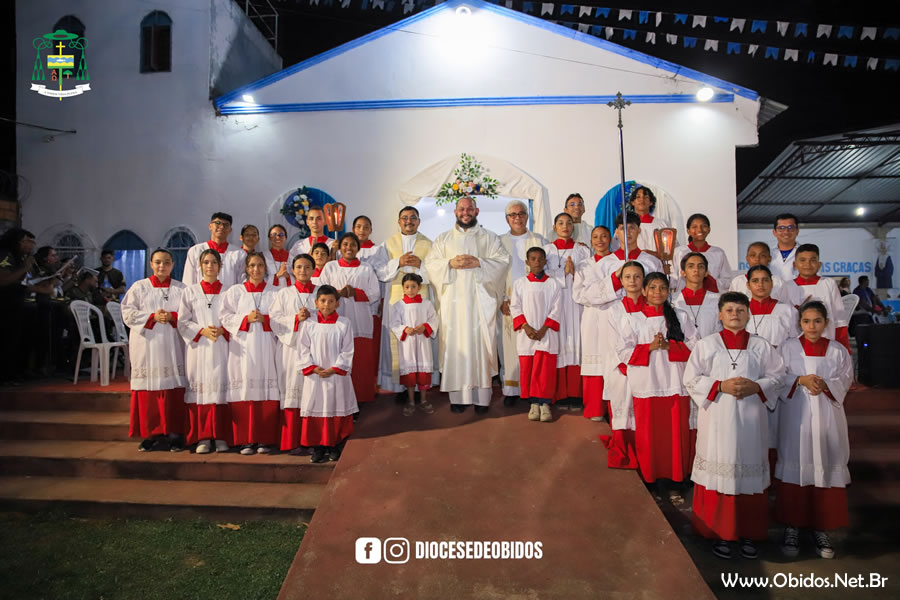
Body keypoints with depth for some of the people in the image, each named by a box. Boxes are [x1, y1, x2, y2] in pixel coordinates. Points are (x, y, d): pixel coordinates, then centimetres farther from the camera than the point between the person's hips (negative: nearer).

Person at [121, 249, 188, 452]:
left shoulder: (181, 289, 10)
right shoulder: (139, 287, 10)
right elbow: (128, 313, 1)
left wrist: (172, 317, -14)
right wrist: (153, 317, -12)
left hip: (172, 346, 0)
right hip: (147, 346, 1)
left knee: (173, 388, -3)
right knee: (149, 390, -1)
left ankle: (175, 433, 3)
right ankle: (153, 434, 8)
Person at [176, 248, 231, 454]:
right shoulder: (190, 291, 11)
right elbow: (183, 322, 6)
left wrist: (222, 330, -13)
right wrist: (203, 331, -9)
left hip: (221, 348, -1)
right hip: (198, 347, 1)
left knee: (221, 387, -4)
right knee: (199, 388, -2)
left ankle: (221, 437, 2)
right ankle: (202, 437, 4)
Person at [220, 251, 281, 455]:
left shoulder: (274, 293, 10)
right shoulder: (235, 291, 12)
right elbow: (225, 317, 3)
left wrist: (265, 319, -13)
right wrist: (246, 319, -10)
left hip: (266, 348, 0)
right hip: (243, 348, 0)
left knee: (267, 391, -3)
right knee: (244, 391, -2)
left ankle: (266, 439, 5)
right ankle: (246, 440, 5)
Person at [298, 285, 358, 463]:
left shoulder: (344, 323, -2)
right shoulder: (310, 324, 1)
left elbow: (347, 351, -3)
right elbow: (304, 349, 2)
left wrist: (334, 369, -10)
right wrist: (314, 368, -9)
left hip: (337, 374, -1)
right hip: (314, 375, 1)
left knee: (337, 410, 4)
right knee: (315, 410, 4)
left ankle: (335, 447, 16)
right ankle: (318, 447, 14)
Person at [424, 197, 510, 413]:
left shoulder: (489, 238, 12)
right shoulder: (443, 239, 16)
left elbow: (503, 261, 2)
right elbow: (430, 262, 8)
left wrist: (478, 263, -12)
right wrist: (450, 263, -9)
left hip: (480, 299, -1)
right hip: (453, 300, 1)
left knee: (481, 344, -5)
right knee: (455, 345, -3)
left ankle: (482, 397, 2)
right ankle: (457, 396, 3)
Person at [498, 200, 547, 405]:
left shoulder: (539, 241, 10)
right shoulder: (499, 242, 10)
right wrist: (501, 300, -5)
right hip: (508, 302, 0)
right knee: (510, 344, -2)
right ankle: (511, 389, 4)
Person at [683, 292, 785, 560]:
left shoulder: (761, 346, 7)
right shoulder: (706, 344, 2)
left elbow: (777, 376, 5)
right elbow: (691, 379, -2)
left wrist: (757, 387, -13)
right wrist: (720, 386, -15)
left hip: (751, 421, 2)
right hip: (717, 420, -1)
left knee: (751, 476, 7)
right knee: (718, 474, 1)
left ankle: (748, 534, 22)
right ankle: (719, 533, 15)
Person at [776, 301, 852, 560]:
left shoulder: (838, 351, 5)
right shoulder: (788, 347, 1)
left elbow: (844, 382, 0)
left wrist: (825, 385, -18)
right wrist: (801, 381, -18)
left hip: (827, 418, 2)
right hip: (796, 417, -1)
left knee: (826, 469, 5)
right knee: (794, 468, 2)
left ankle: (821, 529, 18)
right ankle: (792, 527, 13)